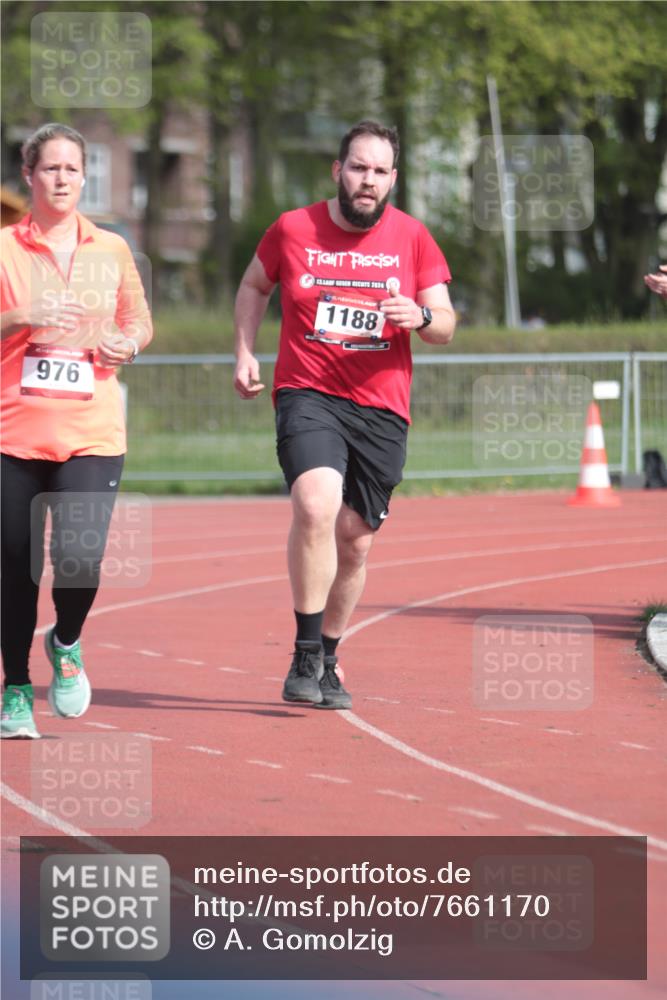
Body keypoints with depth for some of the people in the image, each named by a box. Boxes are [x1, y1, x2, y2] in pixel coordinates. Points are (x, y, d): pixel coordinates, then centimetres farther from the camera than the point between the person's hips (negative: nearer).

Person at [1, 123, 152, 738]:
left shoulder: (110, 250, 9)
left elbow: (140, 323, 19)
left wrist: (128, 343, -2)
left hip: (92, 433, 0)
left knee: (80, 559, -16)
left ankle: (67, 644, 16)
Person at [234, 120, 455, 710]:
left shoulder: (412, 238, 3)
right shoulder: (293, 230, 1)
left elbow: (446, 327, 4)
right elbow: (255, 286, 20)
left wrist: (421, 317, -18)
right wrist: (245, 352, 8)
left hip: (381, 408, 3)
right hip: (307, 395, -3)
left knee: (355, 542, 8)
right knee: (316, 504, -28)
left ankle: (327, 662, 28)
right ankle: (305, 656, -20)